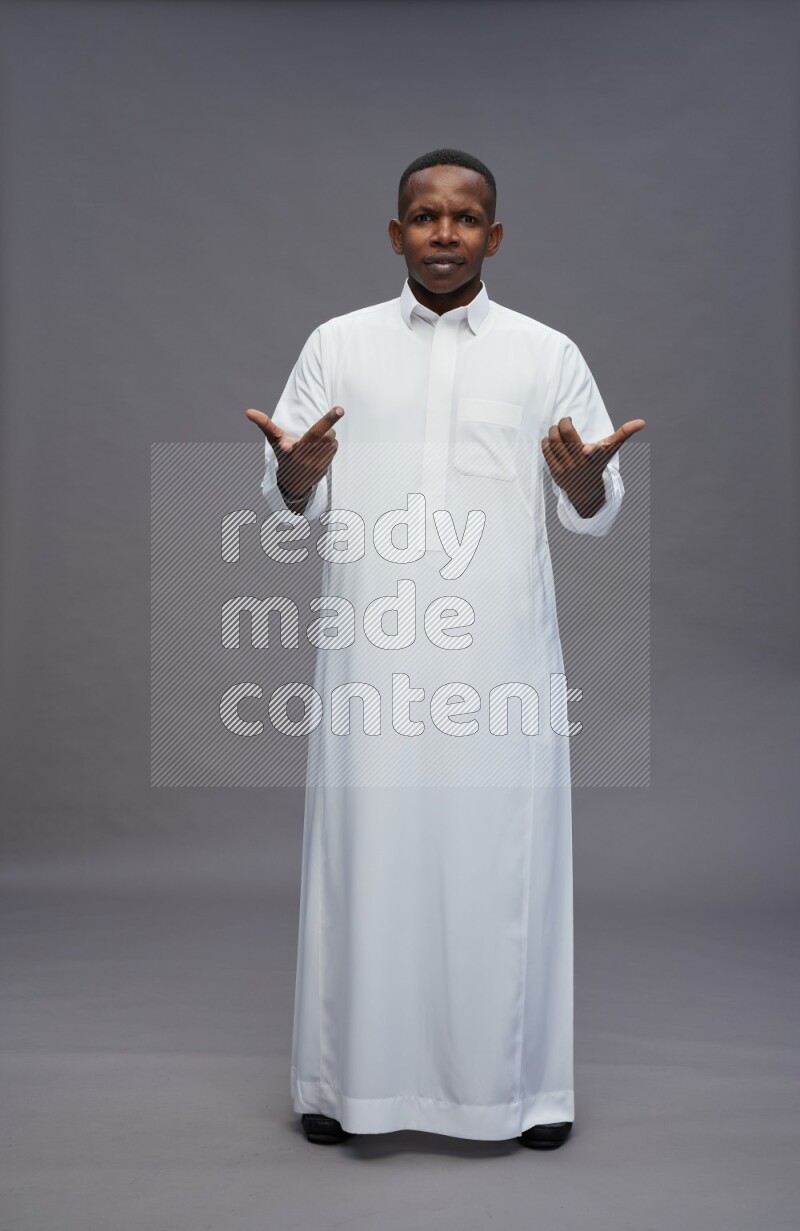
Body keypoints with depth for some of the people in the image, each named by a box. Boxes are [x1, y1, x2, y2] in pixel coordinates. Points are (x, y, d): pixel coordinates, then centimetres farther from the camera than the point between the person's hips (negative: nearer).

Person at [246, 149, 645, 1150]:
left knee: (504, 854, 4)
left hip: (502, 654, 0)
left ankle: (517, 1080, 20)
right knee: (368, 852, 4)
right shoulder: (338, 345, 8)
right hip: (371, 650, 0)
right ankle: (351, 1077, 20)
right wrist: (297, 470, -16)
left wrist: (586, 475, -14)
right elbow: (285, 513, 6)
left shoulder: (547, 353, 8)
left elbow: (594, 516, 8)